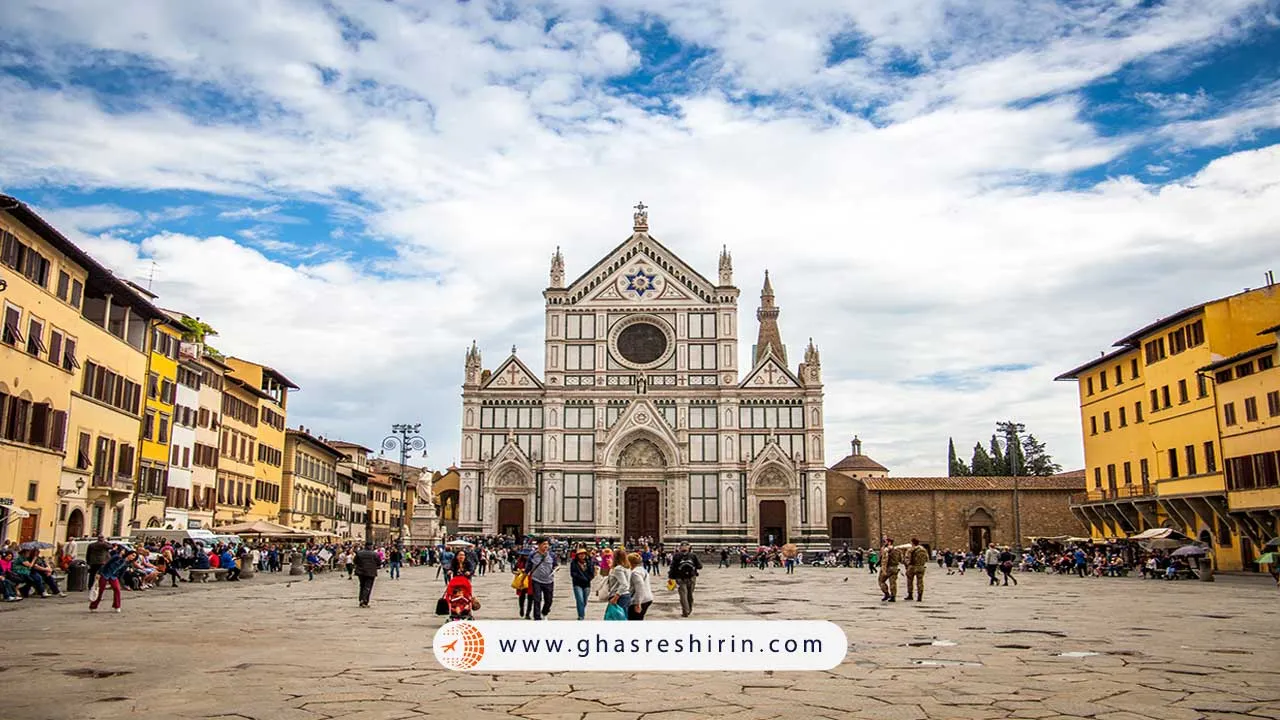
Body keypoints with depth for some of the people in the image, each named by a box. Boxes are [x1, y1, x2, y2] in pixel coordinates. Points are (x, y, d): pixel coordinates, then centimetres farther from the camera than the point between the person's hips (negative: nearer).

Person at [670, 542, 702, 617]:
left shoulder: (676, 556, -4)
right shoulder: (693, 556, -1)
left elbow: (673, 568, -4)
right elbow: (700, 566, 2)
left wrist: (671, 577, 2)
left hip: (680, 579, -2)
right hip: (692, 578, 2)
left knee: (683, 595, -1)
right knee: (690, 594, 18)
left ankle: (685, 612, -8)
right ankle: (690, 610, 29)